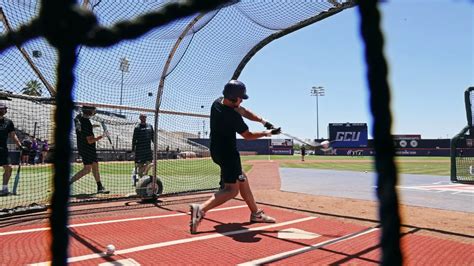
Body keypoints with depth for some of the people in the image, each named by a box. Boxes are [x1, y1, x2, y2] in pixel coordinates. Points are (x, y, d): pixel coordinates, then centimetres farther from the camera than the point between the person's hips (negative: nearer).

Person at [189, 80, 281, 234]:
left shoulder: (217, 102, 0)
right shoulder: (232, 116, -26)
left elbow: (244, 112, 7)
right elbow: (247, 136, -11)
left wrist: (262, 121, -2)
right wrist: (266, 133, 3)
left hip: (217, 150, 10)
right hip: (227, 153, -10)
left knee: (241, 179, 18)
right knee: (232, 189, -8)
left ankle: (256, 213, 29)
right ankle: (201, 209, -22)